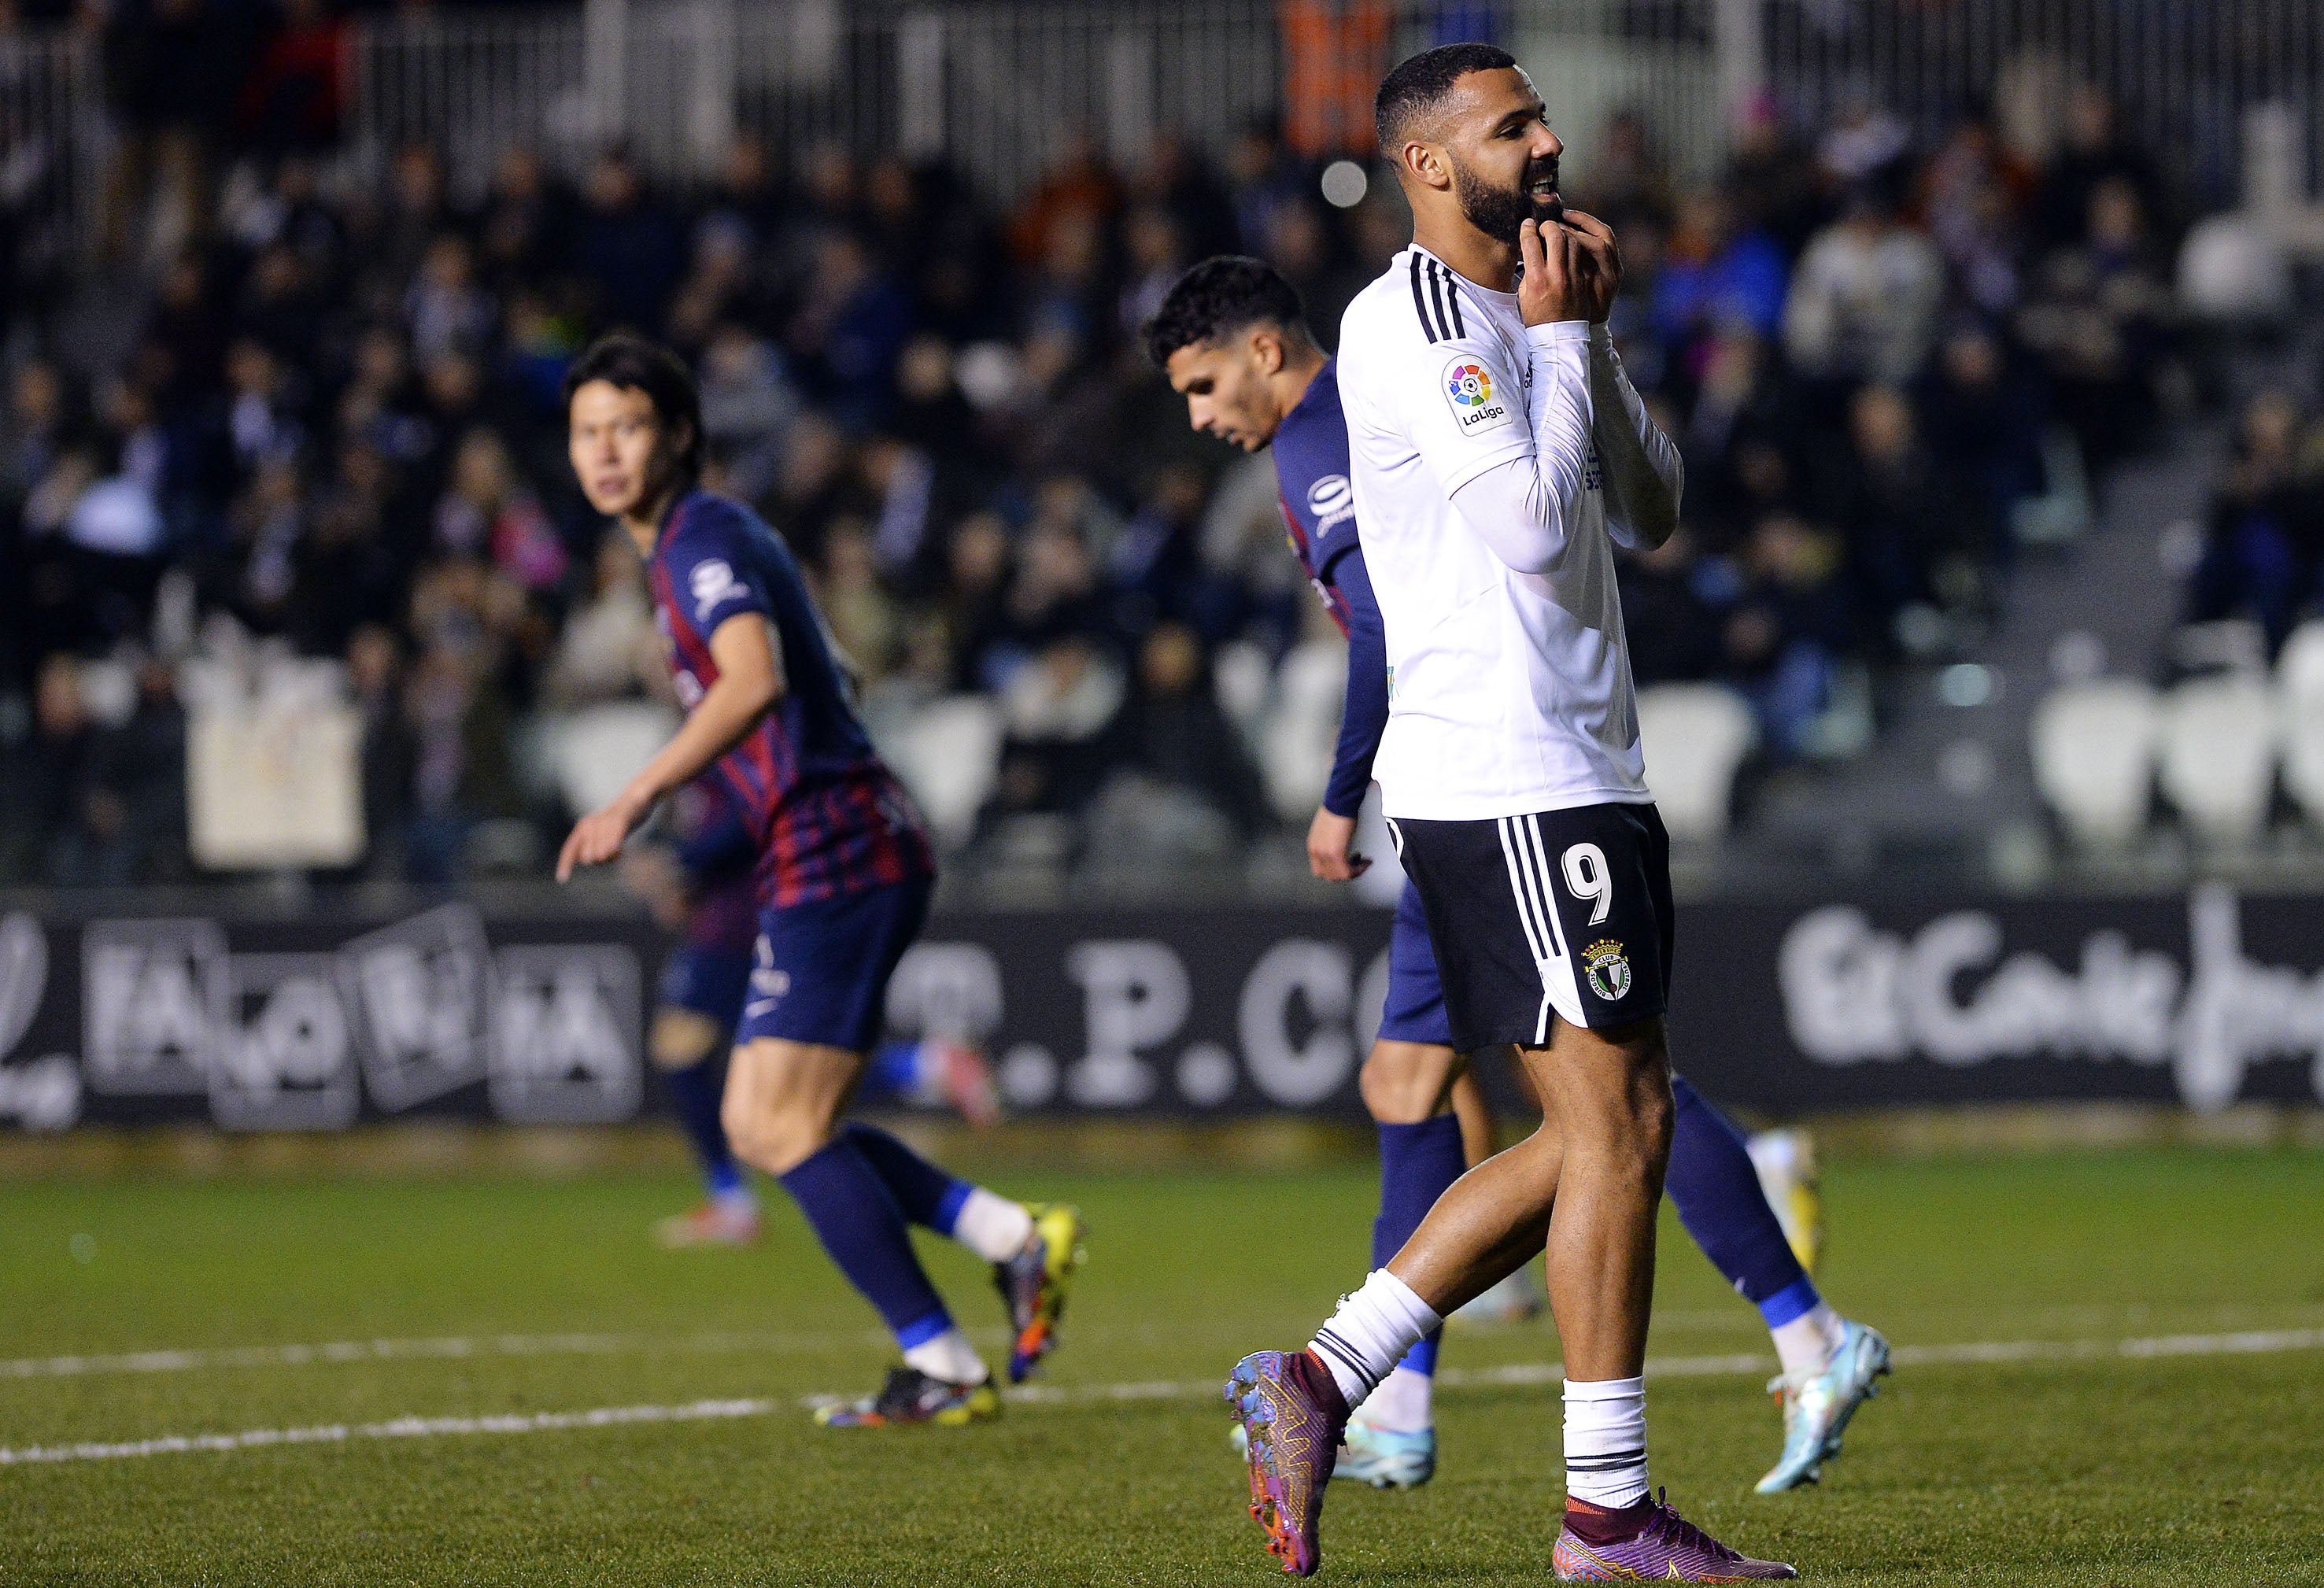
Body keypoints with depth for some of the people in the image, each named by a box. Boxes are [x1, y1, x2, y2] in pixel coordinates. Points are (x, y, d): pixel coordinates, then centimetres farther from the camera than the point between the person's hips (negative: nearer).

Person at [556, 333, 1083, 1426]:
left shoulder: (702, 538, -11)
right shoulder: (706, 538, 20)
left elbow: (757, 681, -30)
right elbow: (821, 678, 33)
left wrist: (635, 801, -33)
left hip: (835, 853, -10)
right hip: (844, 854, 10)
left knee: (783, 1125, -9)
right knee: (757, 1124, 10)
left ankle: (946, 1369, -5)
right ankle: (1017, 1240, 9)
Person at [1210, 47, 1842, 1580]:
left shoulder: (1521, 311, 20)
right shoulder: (1415, 318, -10)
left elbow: (1650, 512, 17)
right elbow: (1532, 523, -19)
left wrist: (1590, 333, 6)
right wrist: (1558, 334, -9)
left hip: (1581, 775, 10)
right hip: (1506, 781, -10)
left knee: (1604, 1133, 11)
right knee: (1618, 1124, -8)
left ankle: (1320, 1379, 14)